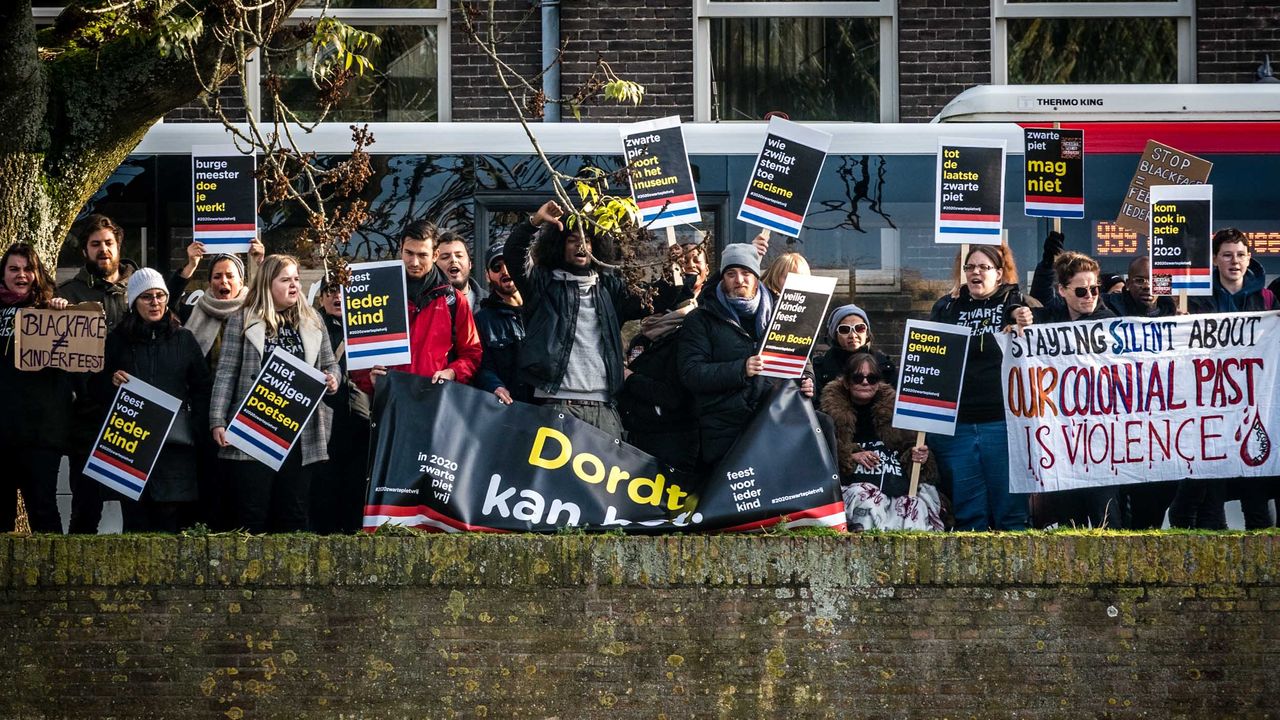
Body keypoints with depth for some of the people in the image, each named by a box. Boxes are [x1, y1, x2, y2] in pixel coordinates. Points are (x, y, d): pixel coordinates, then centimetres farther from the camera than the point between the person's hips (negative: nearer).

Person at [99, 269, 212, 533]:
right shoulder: (117, 340, 11)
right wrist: (112, 382, -6)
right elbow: (99, 393, 15)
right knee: (136, 523, -4)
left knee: (170, 523, -5)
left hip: (175, 444, 0)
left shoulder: (184, 339, 12)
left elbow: (202, 388, 13)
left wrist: (199, 427, 1)